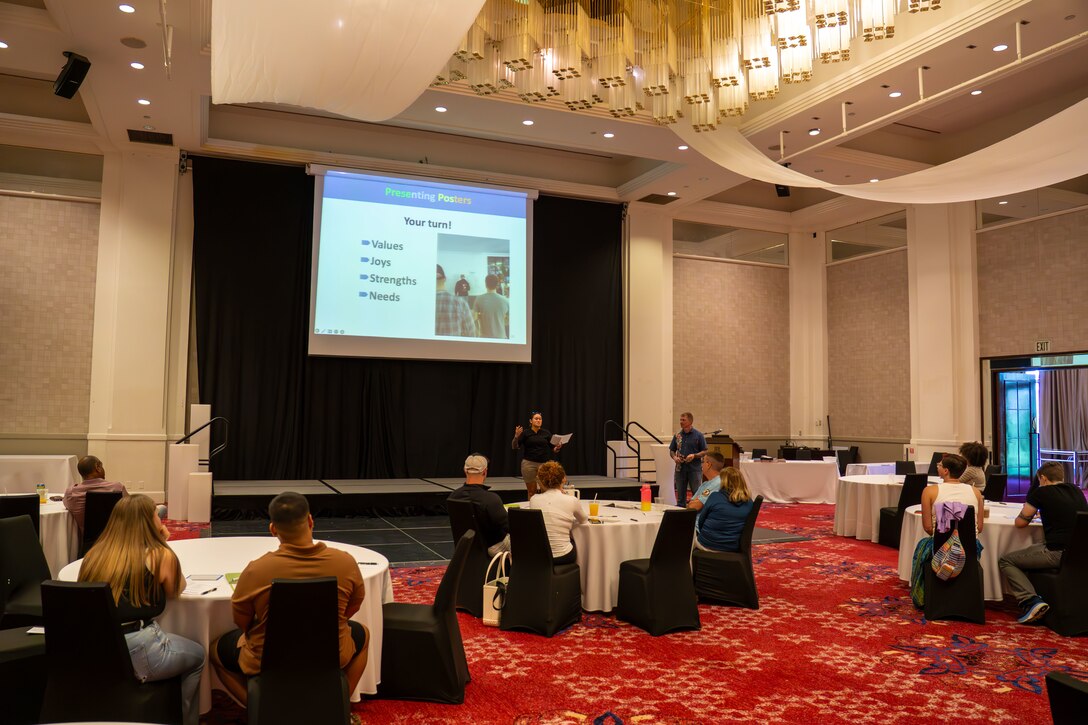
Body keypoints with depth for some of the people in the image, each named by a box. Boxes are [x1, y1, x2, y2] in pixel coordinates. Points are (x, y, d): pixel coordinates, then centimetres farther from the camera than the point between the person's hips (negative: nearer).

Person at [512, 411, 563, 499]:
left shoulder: (546, 433, 7)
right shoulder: (525, 433, 1)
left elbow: (553, 449, 10)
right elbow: (514, 446, -4)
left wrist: (558, 447, -13)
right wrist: (516, 436, -21)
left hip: (544, 464, 2)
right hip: (529, 463, -2)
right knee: (531, 491, 1)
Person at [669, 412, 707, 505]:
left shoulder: (698, 435, -2)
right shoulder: (677, 436, 8)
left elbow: (705, 451, 0)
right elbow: (672, 450, 16)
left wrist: (694, 455, -16)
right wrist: (674, 457, -5)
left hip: (694, 469, -3)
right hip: (680, 468, 3)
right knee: (680, 495, 9)